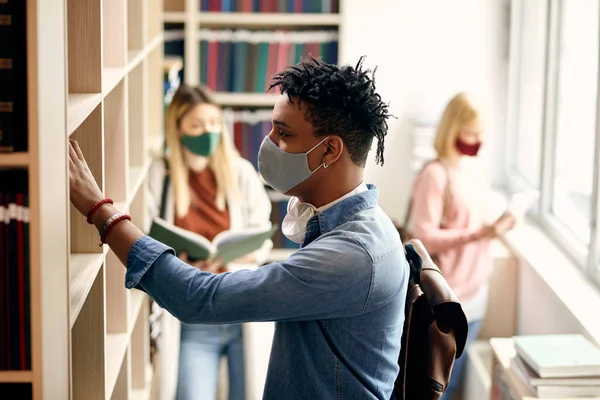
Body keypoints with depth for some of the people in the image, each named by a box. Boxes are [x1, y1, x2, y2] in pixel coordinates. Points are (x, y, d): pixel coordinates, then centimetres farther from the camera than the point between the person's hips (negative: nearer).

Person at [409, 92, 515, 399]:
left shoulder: (477, 168, 7)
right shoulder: (435, 175, -16)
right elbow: (424, 237, -19)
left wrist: (496, 226, -2)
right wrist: (478, 234, -26)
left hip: (475, 288, 7)